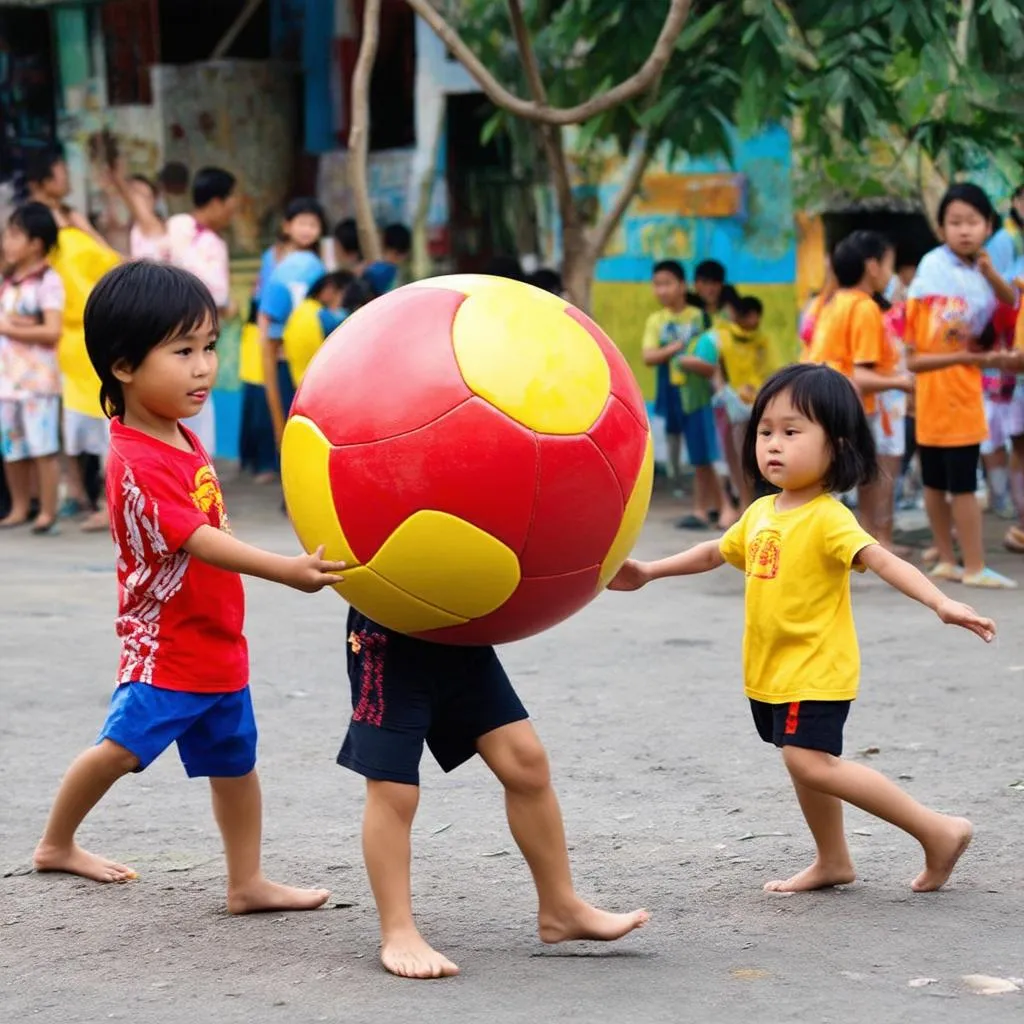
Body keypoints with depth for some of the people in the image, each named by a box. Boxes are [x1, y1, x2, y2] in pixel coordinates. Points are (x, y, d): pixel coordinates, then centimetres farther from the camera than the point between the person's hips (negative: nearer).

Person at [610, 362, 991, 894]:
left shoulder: (828, 518, -18)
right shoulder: (761, 513, 8)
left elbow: (881, 560, -31)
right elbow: (715, 552, 25)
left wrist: (940, 602, -45)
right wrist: (649, 572, 28)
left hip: (815, 669, -9)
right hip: (771, 670, 9)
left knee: (809, 761, -19)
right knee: (807, 762, 17)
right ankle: (832, 861, 33)